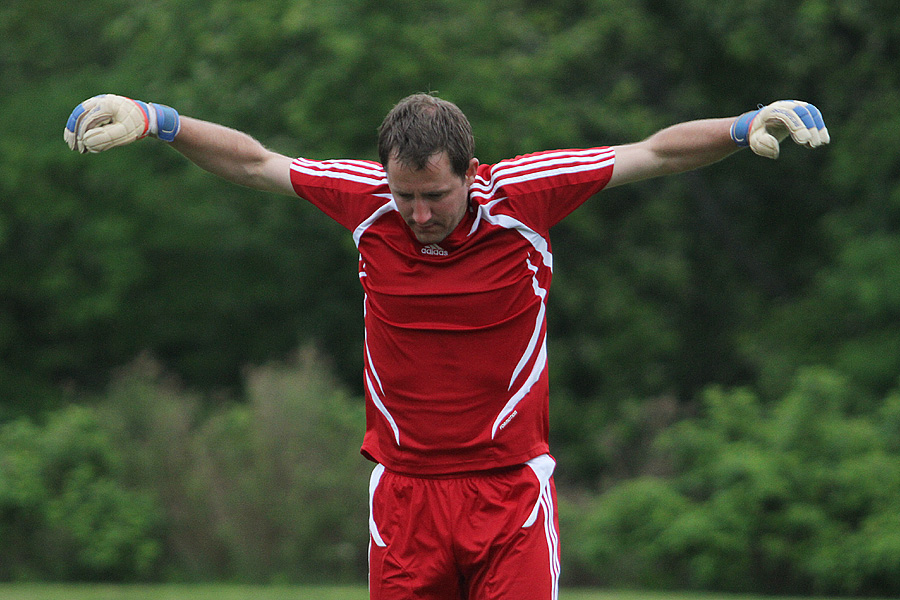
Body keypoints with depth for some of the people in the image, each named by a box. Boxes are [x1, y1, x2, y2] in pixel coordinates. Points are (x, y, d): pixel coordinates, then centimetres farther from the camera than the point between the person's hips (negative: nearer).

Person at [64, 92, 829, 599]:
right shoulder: (365, 199, -4)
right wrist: (153, 119, 3)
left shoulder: (523, 194, -9)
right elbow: (253, 160, 9)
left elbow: (654, 154, -4)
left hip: (509, 485, -1)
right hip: (404, 487, 1)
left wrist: (747, 126, -15)